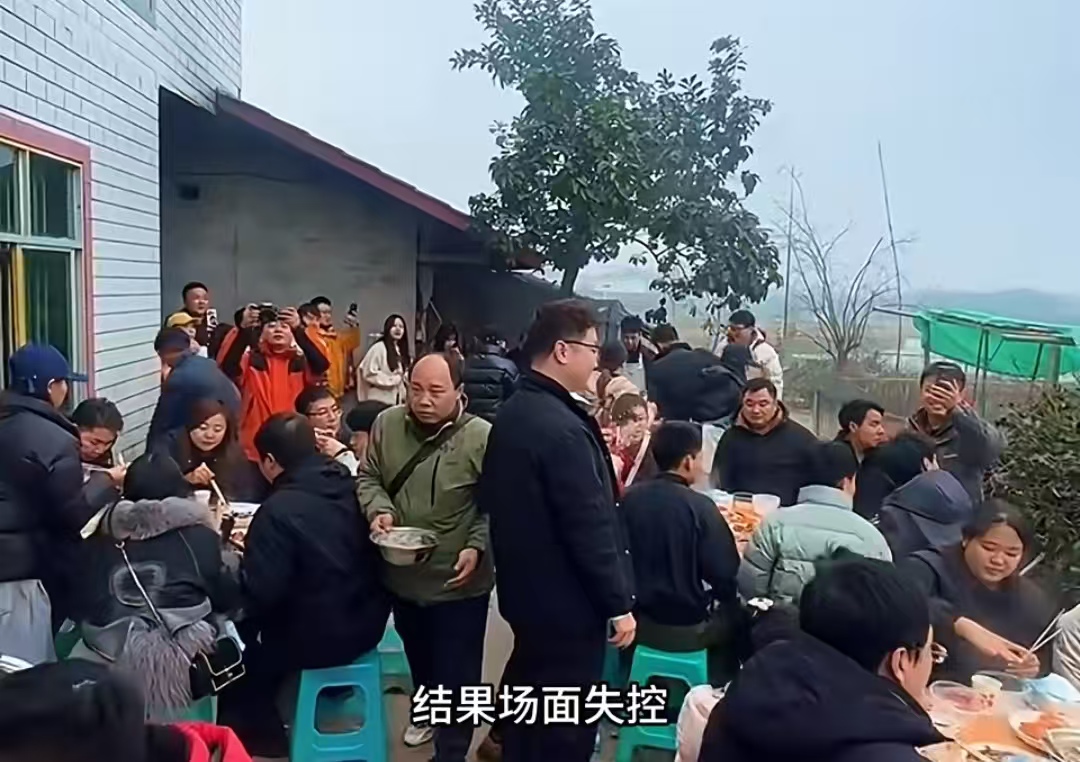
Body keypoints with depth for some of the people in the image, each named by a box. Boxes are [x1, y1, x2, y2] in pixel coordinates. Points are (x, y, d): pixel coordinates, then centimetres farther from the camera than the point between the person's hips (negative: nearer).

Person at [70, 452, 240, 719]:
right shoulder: (198, 535, 6)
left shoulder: (97, 540, 10)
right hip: (182, 657, -3)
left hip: (109, 659, 3)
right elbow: (227, 599, 13)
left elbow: (80, 605, 17)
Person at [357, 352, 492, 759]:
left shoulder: (482, 438, -19)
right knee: (417, 656, 29)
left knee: (456, 673, 8)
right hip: (402, 573, 5)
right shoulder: (387, 424, -6)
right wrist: (378, 510, -14)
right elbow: (368, 477, 5)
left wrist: (477, 547, -23)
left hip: (458, 582, -5)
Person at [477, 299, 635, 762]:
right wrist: (619, 604, -16)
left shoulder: (511, 413, 4)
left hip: (526, 590, 9)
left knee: (528, 705, 27)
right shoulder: (563, 429, -26)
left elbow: (491, 498, 14)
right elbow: (591, 529, -25)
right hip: (567, 601, -9)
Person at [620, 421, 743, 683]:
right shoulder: (699, 506, -19)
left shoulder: (629, 497, -5)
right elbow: (726, 574, -17)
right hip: (688, 627, -5)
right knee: (733, 612, 21)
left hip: (638, 619, 5)